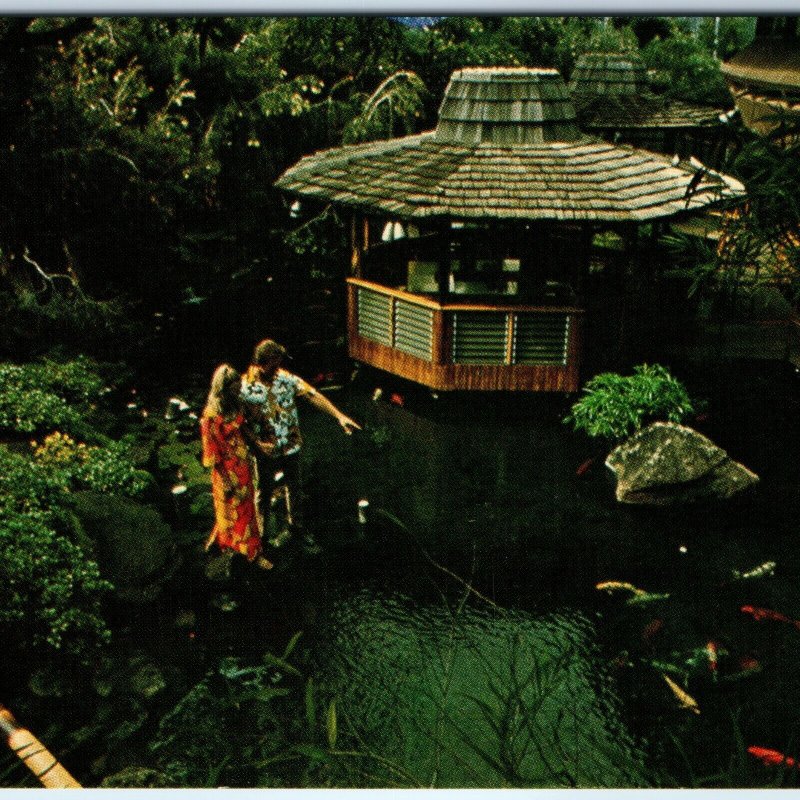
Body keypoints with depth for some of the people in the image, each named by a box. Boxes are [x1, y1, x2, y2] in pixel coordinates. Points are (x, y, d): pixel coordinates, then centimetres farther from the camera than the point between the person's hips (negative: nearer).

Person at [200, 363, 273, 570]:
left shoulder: (235, 404, -5)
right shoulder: (212, 415, -26)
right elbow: (213, 452, -20)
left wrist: (249, 456, 10)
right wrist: (226, 481, -16)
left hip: (243, 463, 8)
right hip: (228, 469, -8)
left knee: (246, 505, 21)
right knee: (233, 509, 10)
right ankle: (253, 553, 25)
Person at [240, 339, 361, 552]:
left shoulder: (286, 378, -10)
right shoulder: (245, 388, -18)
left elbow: (313, 395, -11)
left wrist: (339, 416, -18)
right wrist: (257, 443, -23)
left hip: (291, 447, 3)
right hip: (266, 452, -3)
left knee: (293, 488, 19)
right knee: (265, 491, 15)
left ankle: (296, 527, 40)